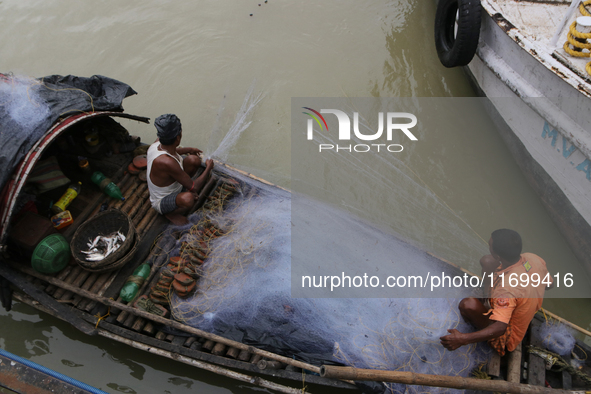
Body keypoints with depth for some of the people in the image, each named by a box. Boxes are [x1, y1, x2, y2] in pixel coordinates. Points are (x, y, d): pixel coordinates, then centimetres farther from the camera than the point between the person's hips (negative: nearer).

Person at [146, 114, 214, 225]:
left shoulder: (158, 143, -15)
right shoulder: (167, 162, -42)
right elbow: (194, 188, -33)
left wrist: (188, 149, 27)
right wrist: (208, 168, -18)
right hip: (161, 203, -9)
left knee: (194, 160, -3)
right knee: (188, 198, -42)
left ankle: (181, 189, 20)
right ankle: (171, 214, -6)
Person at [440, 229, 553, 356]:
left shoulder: (508, 287, -42)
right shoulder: (534, 258, -17)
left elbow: (500, 328, -44)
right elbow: (549, 284, 3)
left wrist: (463, 339, -48)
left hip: (508, 336, -7)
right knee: (487, 261, 1)